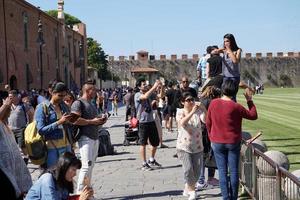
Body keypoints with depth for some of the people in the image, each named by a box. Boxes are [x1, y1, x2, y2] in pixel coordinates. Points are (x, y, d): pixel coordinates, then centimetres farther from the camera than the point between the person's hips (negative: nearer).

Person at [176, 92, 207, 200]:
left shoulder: (198, 111, -2)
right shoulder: (180, 112, -6)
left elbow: (206, 120, -18)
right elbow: (182, 122, -26)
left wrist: (204, 109, -31)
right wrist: (192, 112, -36)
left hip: (197, 147, 3)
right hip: (184, 147, -3)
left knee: (196, 172, 7)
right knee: (188, 169, -16)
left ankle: (187, 189, 31)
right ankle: (192, 190, 6)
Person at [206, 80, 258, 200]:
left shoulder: (213, 103, -6)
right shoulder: (236, 107, -15)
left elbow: (208, 123, 3)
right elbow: (253, 116, -4)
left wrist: (211, 137, 16)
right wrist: (249, 100, 1)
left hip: (217, 143, 2)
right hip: (233, 143, -2)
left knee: (222, 171, 8)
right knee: (234, 171, 8)